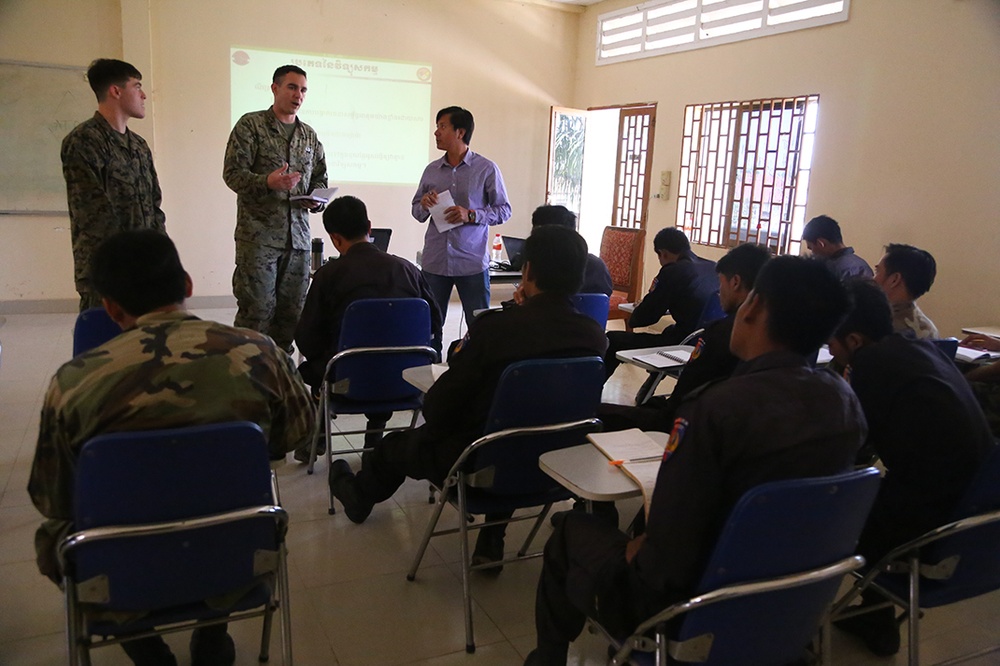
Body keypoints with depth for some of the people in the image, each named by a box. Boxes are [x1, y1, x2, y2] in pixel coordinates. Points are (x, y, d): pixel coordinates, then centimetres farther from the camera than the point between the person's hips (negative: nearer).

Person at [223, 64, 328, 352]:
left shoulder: (309, 135, 17)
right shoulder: (251, 125, 1)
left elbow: (320, 177, 24)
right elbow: (233, 172, -6)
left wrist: (317, 199, 2)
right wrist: (267, 182, -24)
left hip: (298, 235, 5)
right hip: (258, 235, -5)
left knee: (292, 310, 8)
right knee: (257, 309, -6)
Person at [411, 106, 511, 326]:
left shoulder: (487, 169, -1)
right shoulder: (431, 170, 9)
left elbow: (504, 210, -1)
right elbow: (417, 212, 16)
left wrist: (471, 215, -15)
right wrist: (424, 205, -7)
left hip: (472, 262, -3)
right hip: (434, 262, 3)